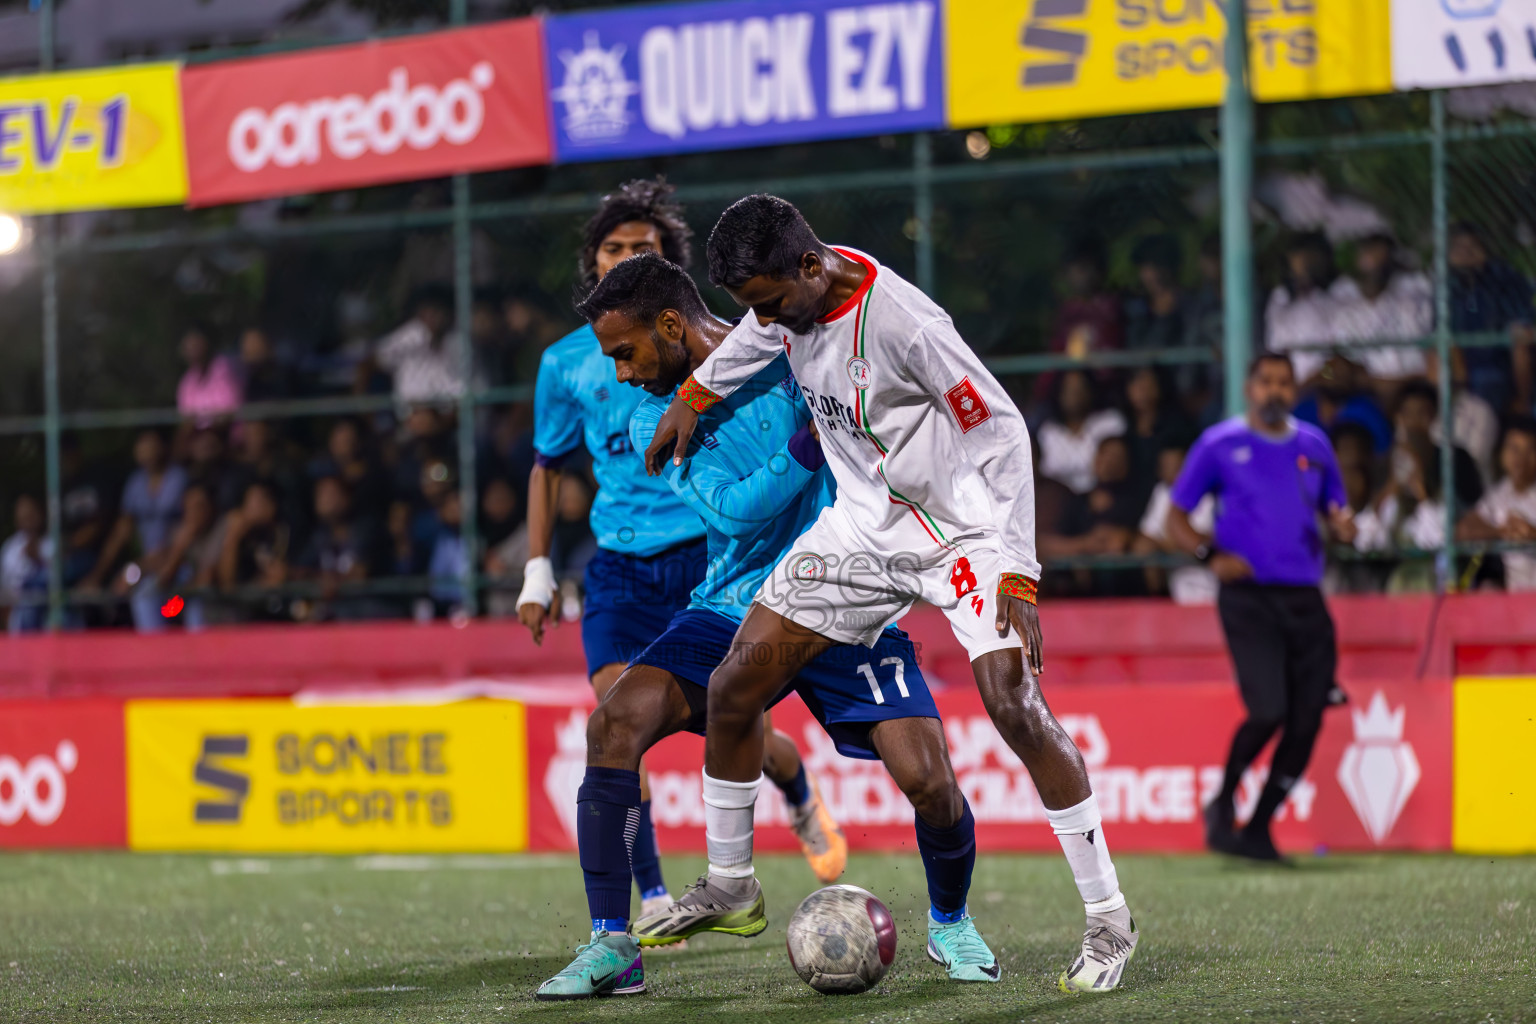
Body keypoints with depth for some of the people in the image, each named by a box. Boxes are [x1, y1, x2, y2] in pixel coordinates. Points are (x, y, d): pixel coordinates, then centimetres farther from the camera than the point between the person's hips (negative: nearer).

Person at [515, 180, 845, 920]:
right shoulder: (567, 363, 4)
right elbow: (547, 467, 17)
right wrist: (537, 571, 11)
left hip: (709, 553, -1)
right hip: (621, 563, 1)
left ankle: (804, 802, 38)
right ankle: (651, 900, -14)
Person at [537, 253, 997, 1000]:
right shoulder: (655, 423, 0)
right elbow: (733, 512, -14)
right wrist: (812, 441, -25)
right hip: (734, 611, 2)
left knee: (928, 781, -18)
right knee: (615, 724, -22)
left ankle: (951, 923, 15)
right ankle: (611, 945, -14)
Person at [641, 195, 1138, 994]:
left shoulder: (902, 323, -29)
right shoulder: (793, 294, -8)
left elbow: (1002, 433, -23)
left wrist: (1017, 578, -25)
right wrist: (692, 397, 27)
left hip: (961, 530, -7)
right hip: (862, 526, 7)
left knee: (1014, 707, -22)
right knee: (733, 690, 3)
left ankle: (1109, 921, -13)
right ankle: (727, 883, 23)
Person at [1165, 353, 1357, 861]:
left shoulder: (1314, 445, 16)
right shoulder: (1220, 444, 4)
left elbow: (1335, 511, 23)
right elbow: (1176, 518, 6)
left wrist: (1343, 527, -1)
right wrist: (1211, 555, -12)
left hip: (1305, 599, 5)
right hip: (1247, 595, -5)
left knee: (1306, 720, -4)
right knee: (1268, 711, -19)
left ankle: (1258, 829, 9)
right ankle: (1221, 807, 6)